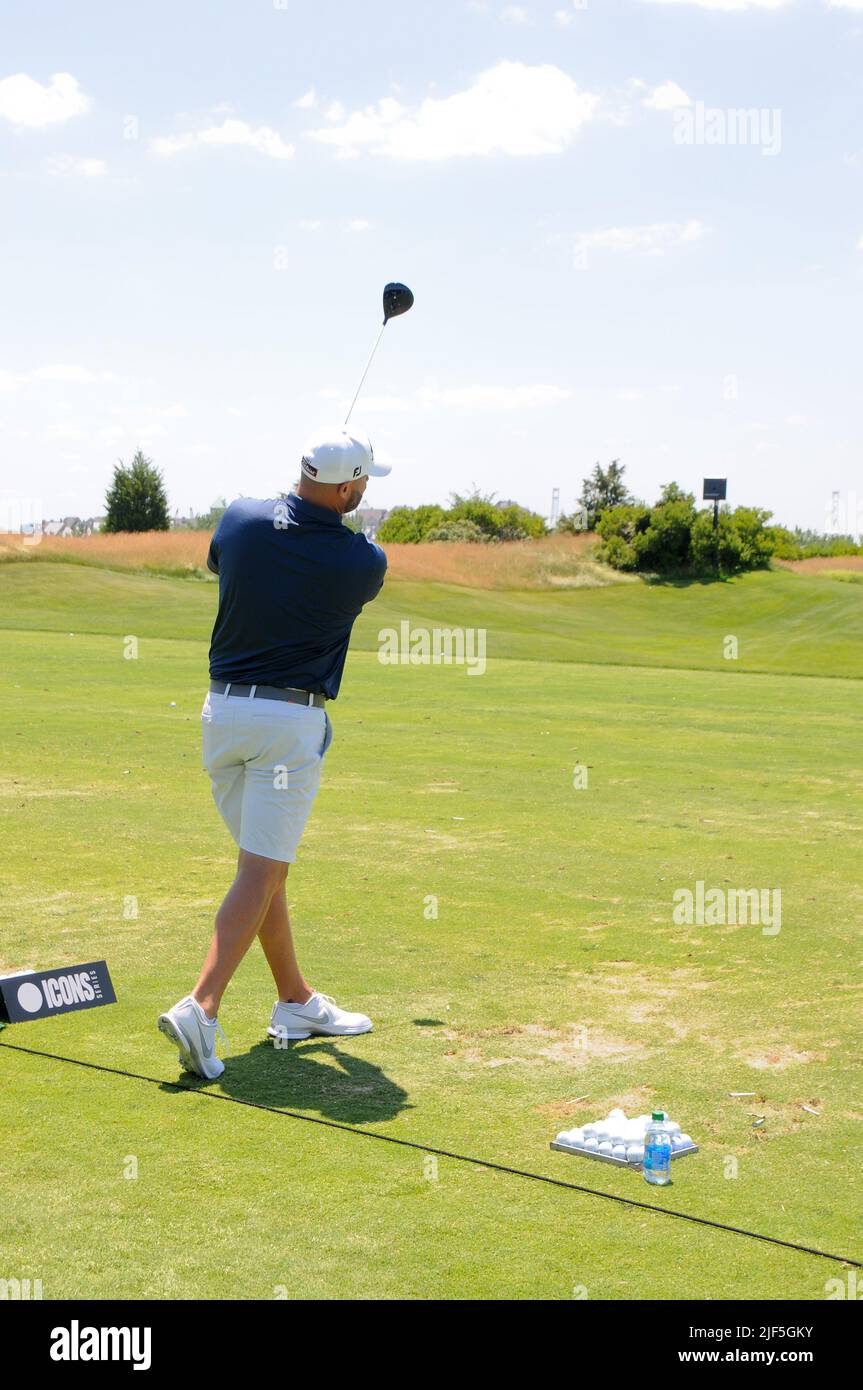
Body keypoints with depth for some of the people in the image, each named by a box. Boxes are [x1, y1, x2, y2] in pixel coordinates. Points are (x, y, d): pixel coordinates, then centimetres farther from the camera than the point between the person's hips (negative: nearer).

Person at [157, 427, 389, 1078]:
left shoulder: (242, 519, -2)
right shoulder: (364, 562, -10)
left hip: (223, 707, 6)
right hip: (293, 719, -6)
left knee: (266, 864, 15)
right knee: (262, 872, -5)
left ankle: (296, 1001, 26)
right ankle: (201, 1008, -17)